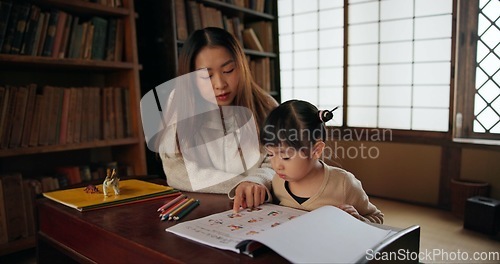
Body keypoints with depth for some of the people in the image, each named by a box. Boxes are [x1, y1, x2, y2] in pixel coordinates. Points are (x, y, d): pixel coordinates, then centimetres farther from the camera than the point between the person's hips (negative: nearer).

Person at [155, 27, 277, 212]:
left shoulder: (264, 106, -4)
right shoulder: (179, 103, -7)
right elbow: (177, 171, -11)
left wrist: (257, 183, -30)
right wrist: (240, 185, -20)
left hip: (256, 210, 2)